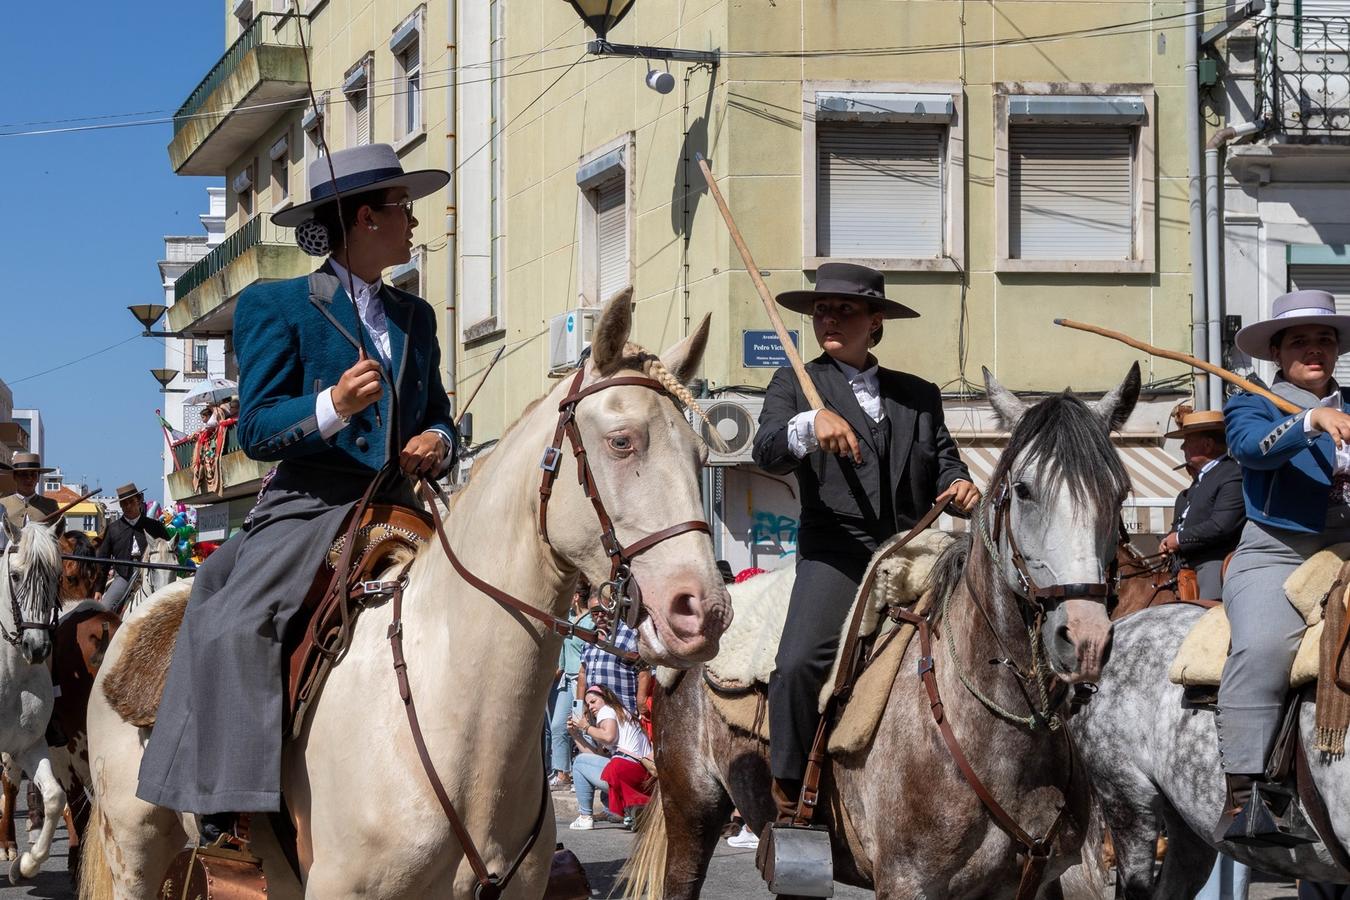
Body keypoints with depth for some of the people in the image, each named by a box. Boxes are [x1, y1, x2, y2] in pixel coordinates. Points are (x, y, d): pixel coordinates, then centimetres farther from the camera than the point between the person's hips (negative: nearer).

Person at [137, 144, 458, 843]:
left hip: (397, 509, 6)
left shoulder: (414, 316, 19)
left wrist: (438, 444, 0)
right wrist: (332, 407, -24)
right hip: (309, 506, -5)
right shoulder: (278, 307, 2)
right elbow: (256, 430, -6)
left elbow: (438, 416, 25)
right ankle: (225, 812, -24)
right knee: (232, 628, -28)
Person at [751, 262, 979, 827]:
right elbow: (767, 453, -5)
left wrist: (959, 486, -5)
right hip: (837, 554, -4)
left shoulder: (920, 394, 22)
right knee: (799, 664, -26)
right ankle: (787, 791, -14)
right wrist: (812, 423, -26)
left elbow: (943, 462, 20)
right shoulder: (795, 385, 13)